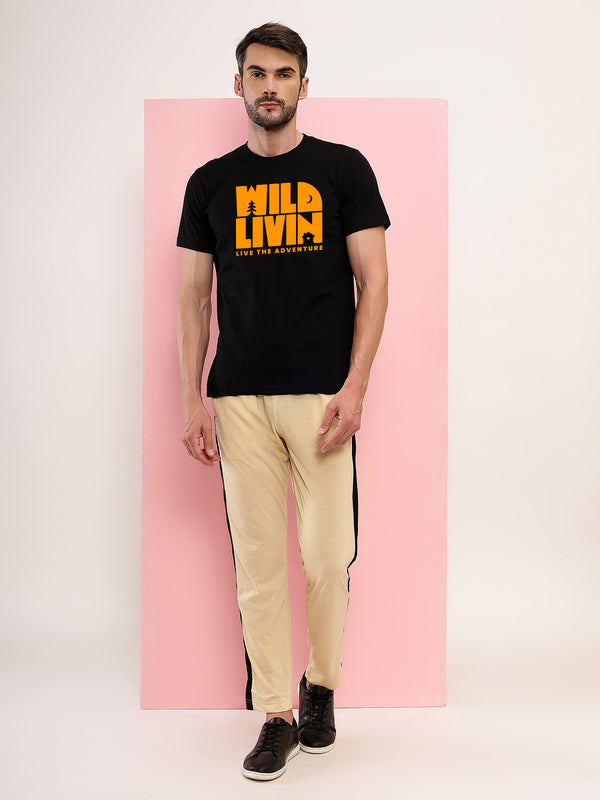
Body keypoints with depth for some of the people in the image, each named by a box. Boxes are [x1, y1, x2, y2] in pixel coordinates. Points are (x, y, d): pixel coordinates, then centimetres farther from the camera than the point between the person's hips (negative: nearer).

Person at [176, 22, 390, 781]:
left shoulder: (343, 168, 6)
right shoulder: (210, 182, 12)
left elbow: (373, 282, 1)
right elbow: (194, 295, 11)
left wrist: (354, 389, -10)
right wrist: (192, 397, 2)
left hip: (322, 394, -2)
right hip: (240, 397, 2)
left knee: (327, 554, 0)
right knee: (257, 559, 3)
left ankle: (321, 686, 26)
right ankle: (276, 715, 17)